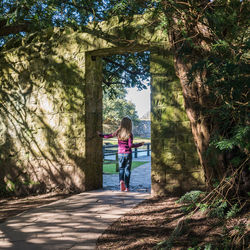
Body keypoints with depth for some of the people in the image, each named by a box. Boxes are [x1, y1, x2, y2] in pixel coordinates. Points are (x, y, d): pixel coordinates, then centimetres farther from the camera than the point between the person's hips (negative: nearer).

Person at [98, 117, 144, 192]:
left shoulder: (118, 133, -1)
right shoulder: (129, 134, -12)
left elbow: (109, 136, 9)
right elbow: (130, 145, -18)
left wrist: (101, 135, 25)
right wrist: (140, 144, -9)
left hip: (120, 154, 3)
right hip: (128, 154, -3)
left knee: (121, 169, 14)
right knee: (127, 170, 6)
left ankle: (121, 181, -13)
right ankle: (126, 187, 7)